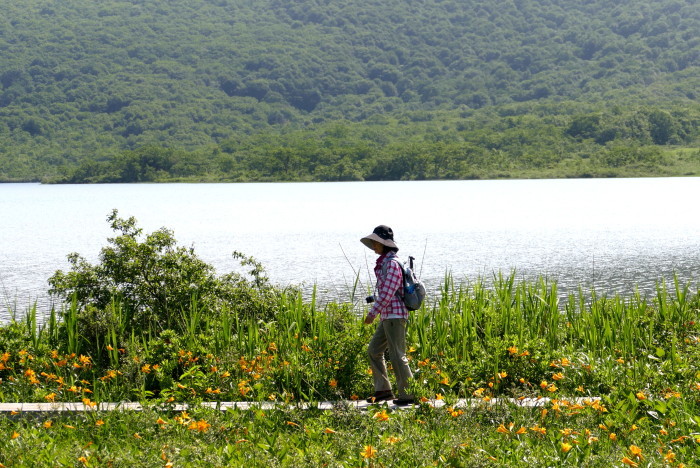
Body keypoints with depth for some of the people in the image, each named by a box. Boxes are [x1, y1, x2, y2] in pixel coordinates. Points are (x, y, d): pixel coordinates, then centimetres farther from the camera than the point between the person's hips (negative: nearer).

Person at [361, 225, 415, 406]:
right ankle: (383, 390, 18)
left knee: (397, 355, -8)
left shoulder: (392, 264, -15)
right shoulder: (384, 263, 14)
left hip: (395, 314, -10)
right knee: (373, 350, 14)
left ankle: (408, 394, -3)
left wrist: (373, 313, -18)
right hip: (387, 316, 10)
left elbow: (387, 292, -20)